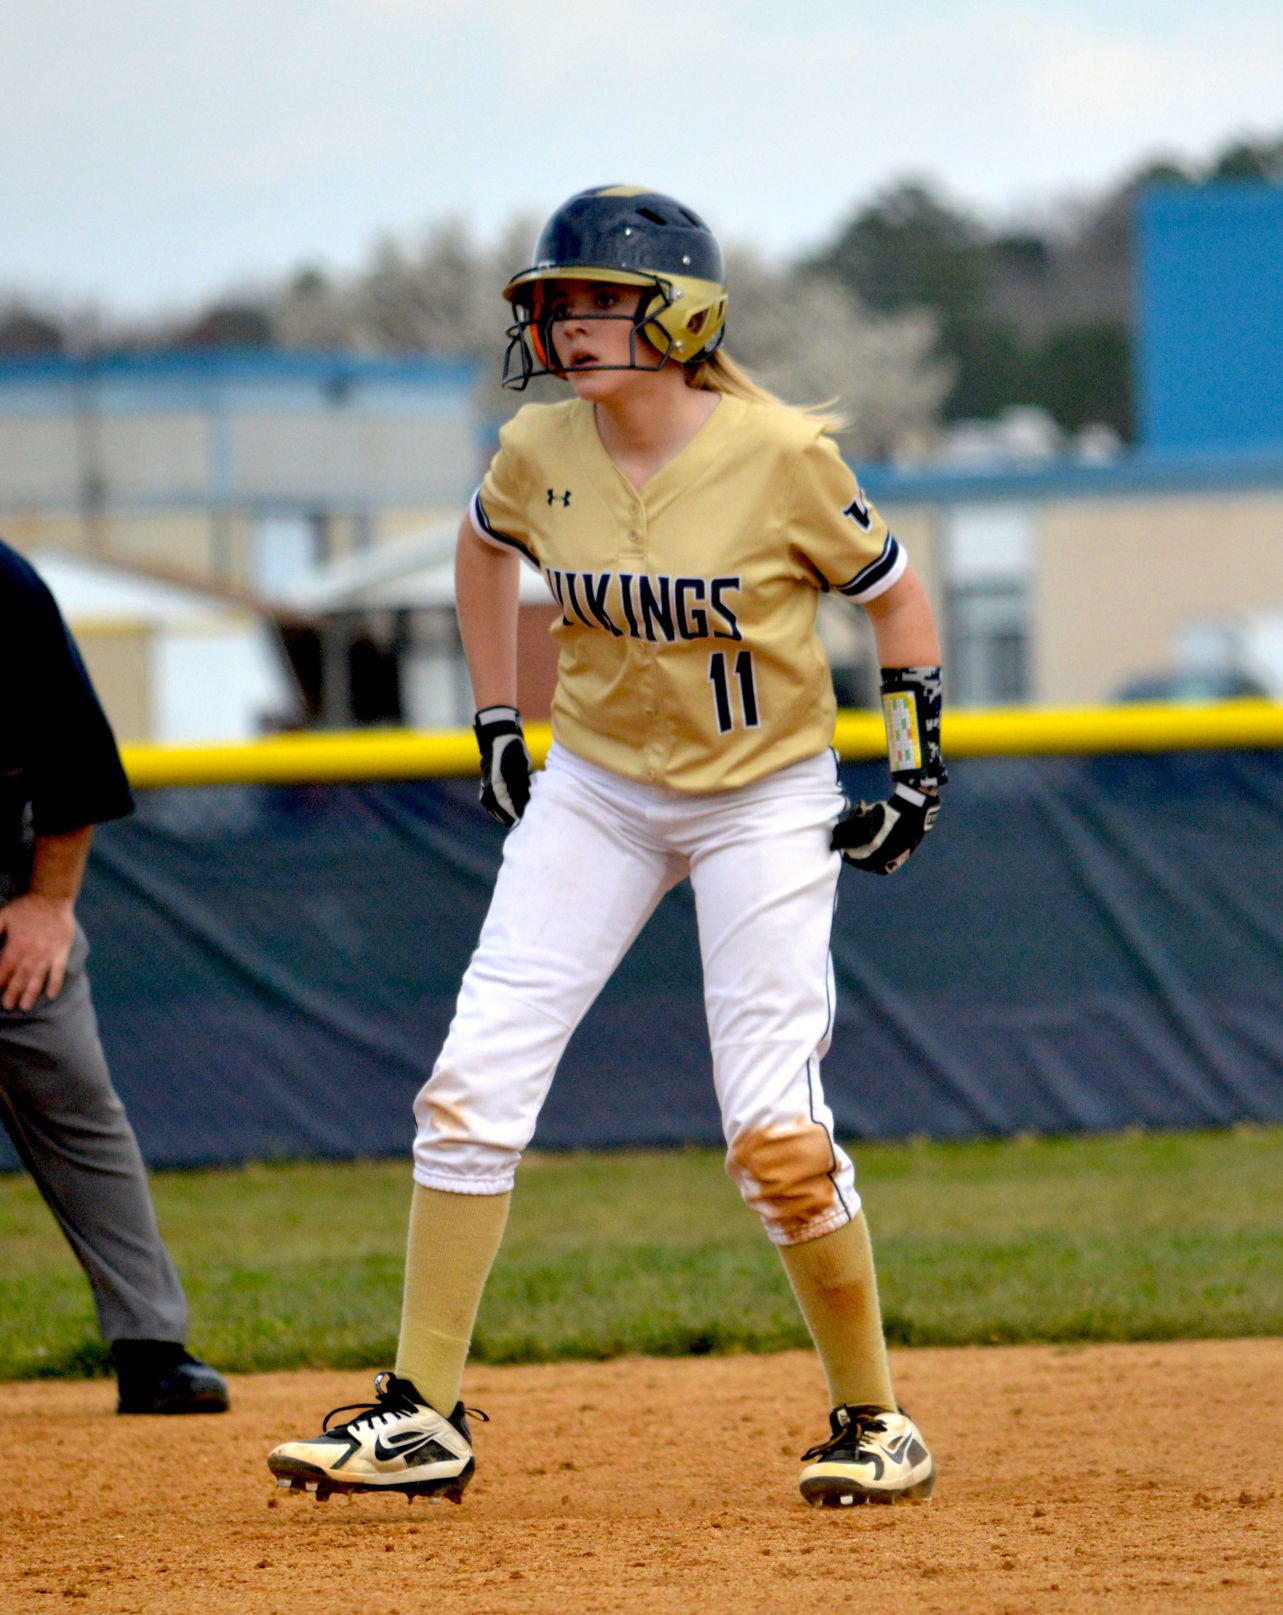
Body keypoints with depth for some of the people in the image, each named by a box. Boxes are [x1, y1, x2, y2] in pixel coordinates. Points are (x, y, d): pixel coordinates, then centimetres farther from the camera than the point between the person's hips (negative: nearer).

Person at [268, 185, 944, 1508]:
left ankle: (872, 1420, 8)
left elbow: (894, 596, -4)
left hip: (764, 798, -4)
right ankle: (422, 1416, 1)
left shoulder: (780, 455, -19)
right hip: (593, 789, 4)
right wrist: (496, 724, 12)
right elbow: (481, 546, 15)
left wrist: (917, 775, -7)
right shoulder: (540, 450, -8)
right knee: (473, 1082, -6)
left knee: (772, 1127, -11)